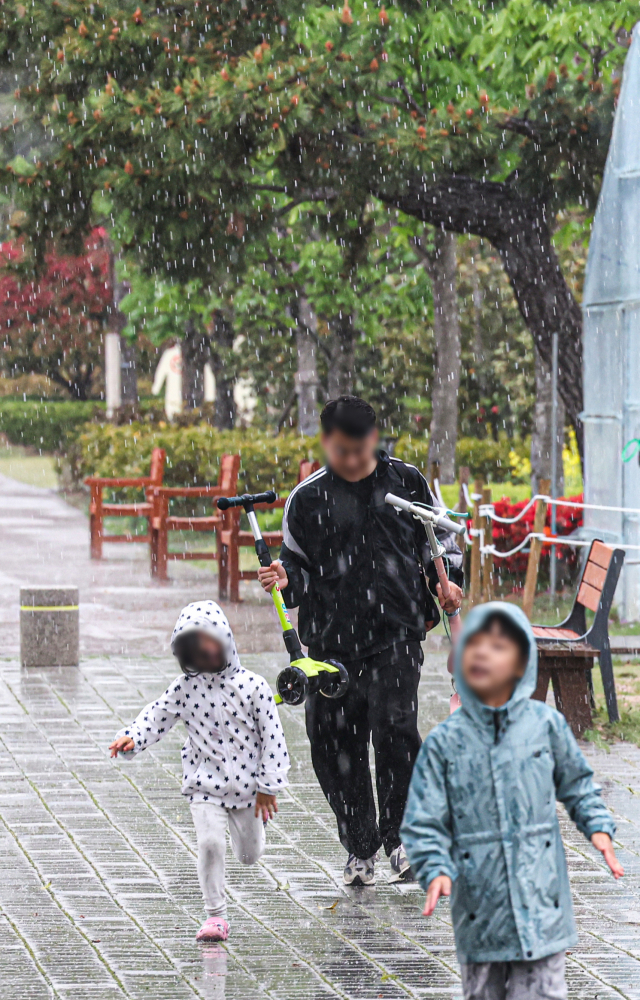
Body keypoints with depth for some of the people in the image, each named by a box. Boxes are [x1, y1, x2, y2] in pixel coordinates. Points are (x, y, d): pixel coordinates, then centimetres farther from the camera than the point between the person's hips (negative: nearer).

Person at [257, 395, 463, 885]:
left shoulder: (406, 482, 7)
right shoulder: (308, 499, 6)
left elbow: (438, 537, 18)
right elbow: (301, 567, 13)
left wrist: (446, 583, 2)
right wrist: (284, 579, -9)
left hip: (396, 630, -2)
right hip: (331, 640, 2)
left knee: (395, 728, -18)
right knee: (335, 745, 2)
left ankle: (400, 838, -3)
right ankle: (360, 849, 19)